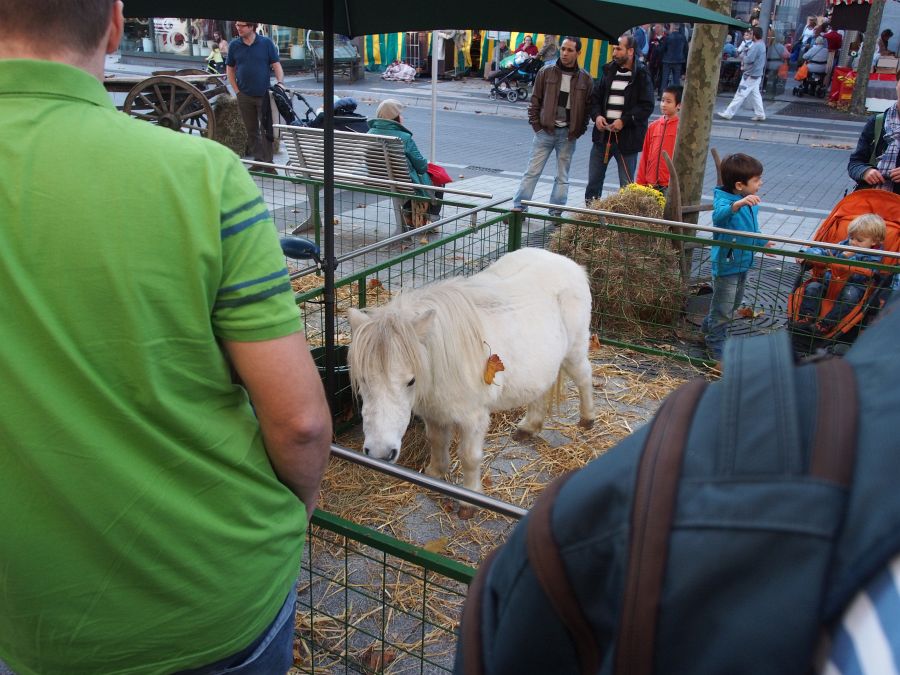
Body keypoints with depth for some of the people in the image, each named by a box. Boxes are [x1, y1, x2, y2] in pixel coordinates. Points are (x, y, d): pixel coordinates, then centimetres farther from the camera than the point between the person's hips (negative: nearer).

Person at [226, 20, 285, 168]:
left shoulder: (266, 43, -3)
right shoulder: (234, 45, 3)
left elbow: (276, 65, -2)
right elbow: (230, 69, 11)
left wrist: (280, 82, -18)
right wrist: (236, 90, 2)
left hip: (264, 95, -3)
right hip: (244, 96, 3)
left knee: (266, 130, -2)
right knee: (251, 130, 10)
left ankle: (268, 162, 3)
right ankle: (258, 160, 20)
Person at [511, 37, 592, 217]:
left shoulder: (584, 78, 1)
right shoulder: (546, 72, 0)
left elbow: (588, 107, 5)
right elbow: (535, 101, 4)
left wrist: (579, 131, -2)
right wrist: (535, 125, -3)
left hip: (568, 134, 1)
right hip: (545, 131, -1)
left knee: (562, 176, 8)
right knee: (532, 171, 0)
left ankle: (556, 213, 16)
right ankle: (518, 208, 5)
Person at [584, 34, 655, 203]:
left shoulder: (641, 75, -4)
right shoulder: (608, 70, 10)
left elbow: (647, 106, -9)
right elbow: (594, 97, 15)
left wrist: (624, 121, -18)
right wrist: (596, 115, -4)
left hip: (627, 137, -5)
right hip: (603, 134, 5)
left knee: (626, 185, 3)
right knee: (594, 180, 10)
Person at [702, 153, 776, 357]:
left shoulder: (750, 202, 4)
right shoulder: (724, 199, -25)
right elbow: (719, 214, -50)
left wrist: (762, 242, 32)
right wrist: (738, 204, -66)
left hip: (743, 263, 9)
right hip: (726, 263, -9)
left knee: (734, 303, 26)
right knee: (723, 309, 4)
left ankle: (708, 328, 46)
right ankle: (717, 348, 21)